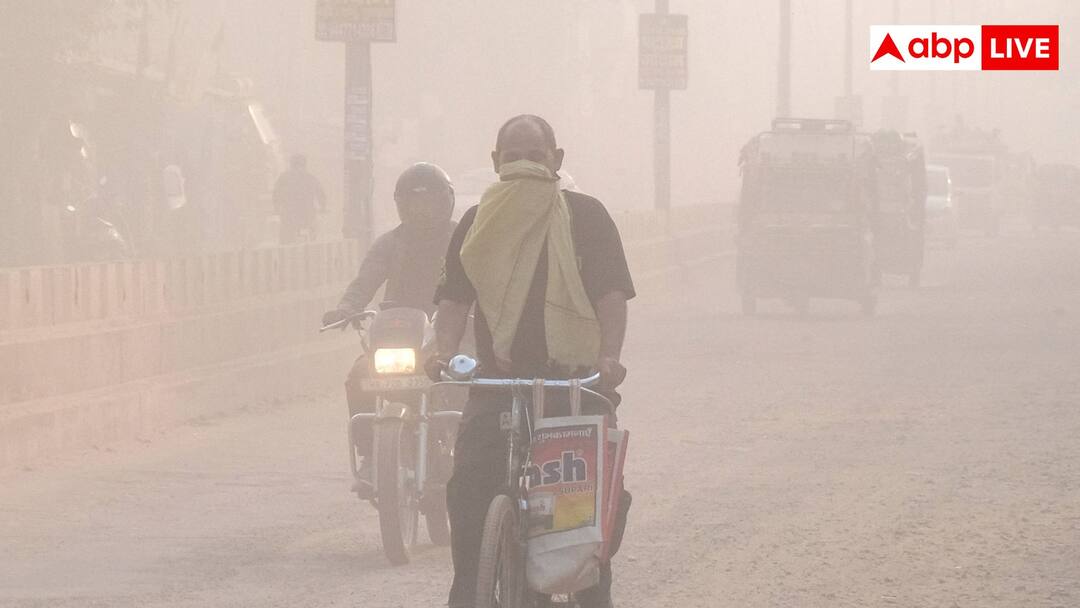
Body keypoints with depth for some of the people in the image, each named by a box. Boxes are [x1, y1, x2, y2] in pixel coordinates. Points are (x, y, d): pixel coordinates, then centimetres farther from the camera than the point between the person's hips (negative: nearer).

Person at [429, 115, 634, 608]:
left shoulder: (585, 216, 5)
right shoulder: (477, 224, 11)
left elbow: (612, 294, -3)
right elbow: (454, 296, 6)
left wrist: (608, 355, -20)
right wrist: (446, 350, -14)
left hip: (576, 379, -1)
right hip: (498, 379, 1)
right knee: (469, 483, -17)